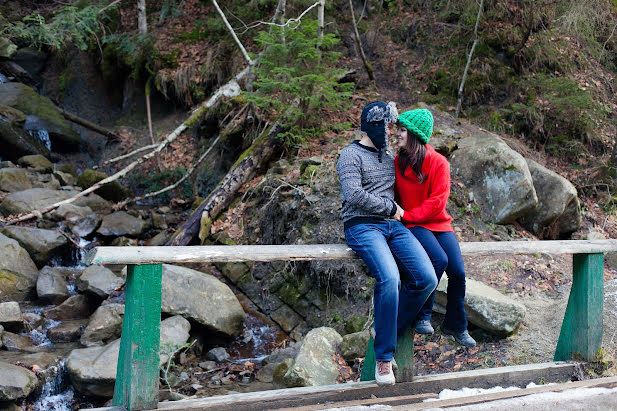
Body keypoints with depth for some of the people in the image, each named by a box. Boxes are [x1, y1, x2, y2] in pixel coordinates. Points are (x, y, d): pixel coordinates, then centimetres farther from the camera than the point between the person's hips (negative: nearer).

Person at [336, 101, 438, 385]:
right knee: (390, 278, -32)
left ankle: (388, 332, 4)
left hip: (393, 226, 7)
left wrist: (398, 210, 17)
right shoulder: (352, 155, -1)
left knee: (426, 278, -14)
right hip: (362, 226, -7)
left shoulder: (389, 156, 22)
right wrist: (389, 208, -7)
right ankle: (384, 356, -18)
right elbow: (354, 195, -16)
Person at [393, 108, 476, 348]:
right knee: (439, 259, -29)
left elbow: (437, 203, -11)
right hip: (412, 226, -1)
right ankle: (423, 316, -16)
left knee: (457, 271, -15)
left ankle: (455, 325, 8)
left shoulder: (438, 163, -4)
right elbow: (394, 194, 16)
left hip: (438, 223, 1)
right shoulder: (397, 162, 4)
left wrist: (406, 215, -16)